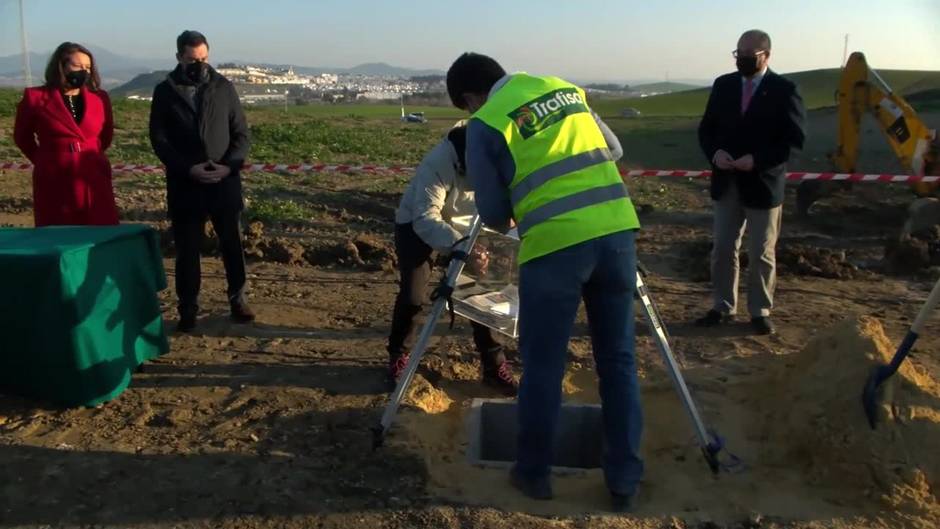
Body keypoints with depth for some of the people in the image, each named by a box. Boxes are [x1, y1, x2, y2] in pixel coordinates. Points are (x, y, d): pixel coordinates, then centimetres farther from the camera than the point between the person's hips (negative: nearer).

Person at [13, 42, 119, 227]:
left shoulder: (100, 98, 6)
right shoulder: (36, 98, -1)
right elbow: (22, 136, 13)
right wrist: (43, 160, 12)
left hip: (94, 181, 2)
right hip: (54, 182, -2)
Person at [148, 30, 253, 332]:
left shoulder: (224, 87, 6)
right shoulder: (165, 91, 3)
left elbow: (241, 132, 5)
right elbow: (159, 139, -1)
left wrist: (229, 165, -11)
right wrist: (188, 168, -14)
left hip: (225, 182, 1)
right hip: (185, 185, -1)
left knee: (232, 244, 8)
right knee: (187, 249, 4)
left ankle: (237, 299, 23)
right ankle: (188, 310, 14)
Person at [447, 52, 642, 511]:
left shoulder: (484, 126, 2)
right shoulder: (566, 89, 18)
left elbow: (493, 214, 6)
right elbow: (613, 149, 29)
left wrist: (513, 220, 27)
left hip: (554, 245, -5)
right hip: (617, 231, 5)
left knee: (543, 365, 11)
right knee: (618, 360, 13)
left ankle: (533, 473, 26)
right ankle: (624, 480, 23)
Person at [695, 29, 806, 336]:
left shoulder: (784, 90, -7)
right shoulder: (723, 85, 6)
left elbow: (794, 141, -10)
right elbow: (706, 128, 9)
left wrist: (757, 160, -22)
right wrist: (715, 152, -12)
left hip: (763, 184, -4)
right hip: (727, 183, 4)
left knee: (761, 253, 5)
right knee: (723, 248, 9)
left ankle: (760, 312, 16)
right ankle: (723, 307, 20)